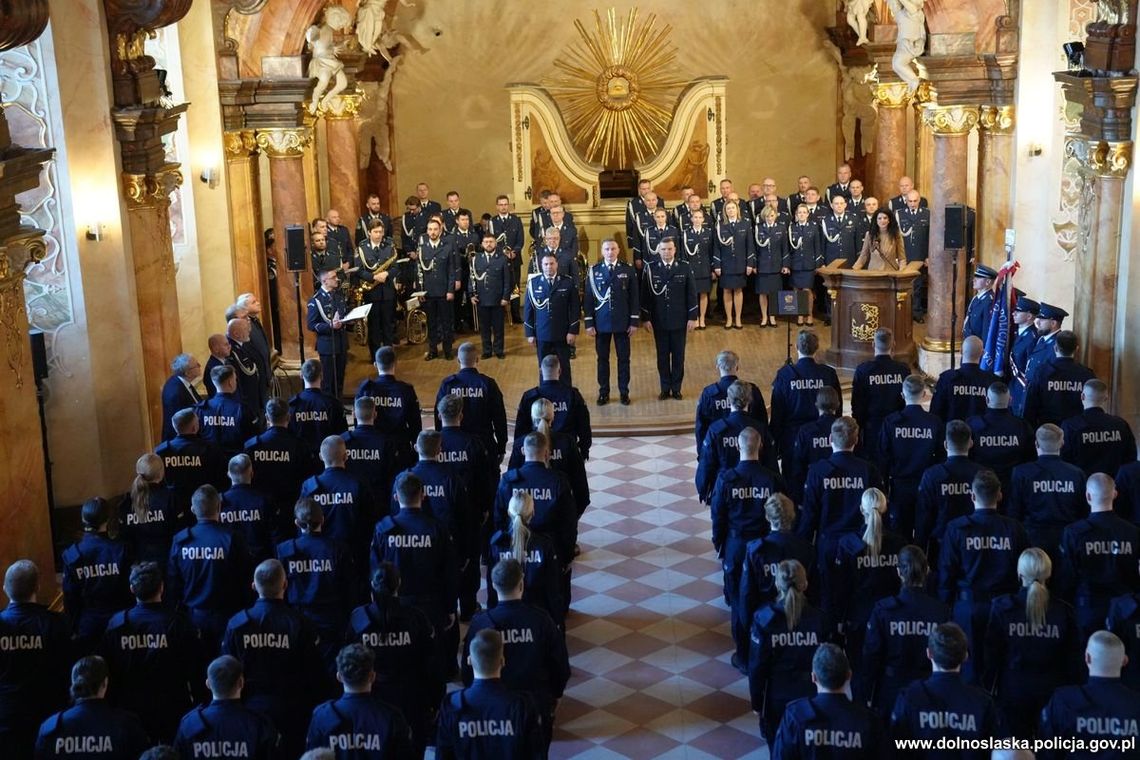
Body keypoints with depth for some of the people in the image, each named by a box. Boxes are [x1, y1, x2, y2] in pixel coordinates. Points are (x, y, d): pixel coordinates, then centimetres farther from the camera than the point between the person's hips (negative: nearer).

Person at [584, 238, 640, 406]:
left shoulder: (628, 270, 0)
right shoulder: (594, 271, 1)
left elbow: (634, 297, 1)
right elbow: (589, 298, 2)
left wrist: (634, 321, -4)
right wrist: (589, 323, -3)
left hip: (622, 322, 0)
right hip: (601, 322, 0)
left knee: (623, 358, 6)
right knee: (602, 359, 7)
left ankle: (624, 392, 16)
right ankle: (603, 393, 16)